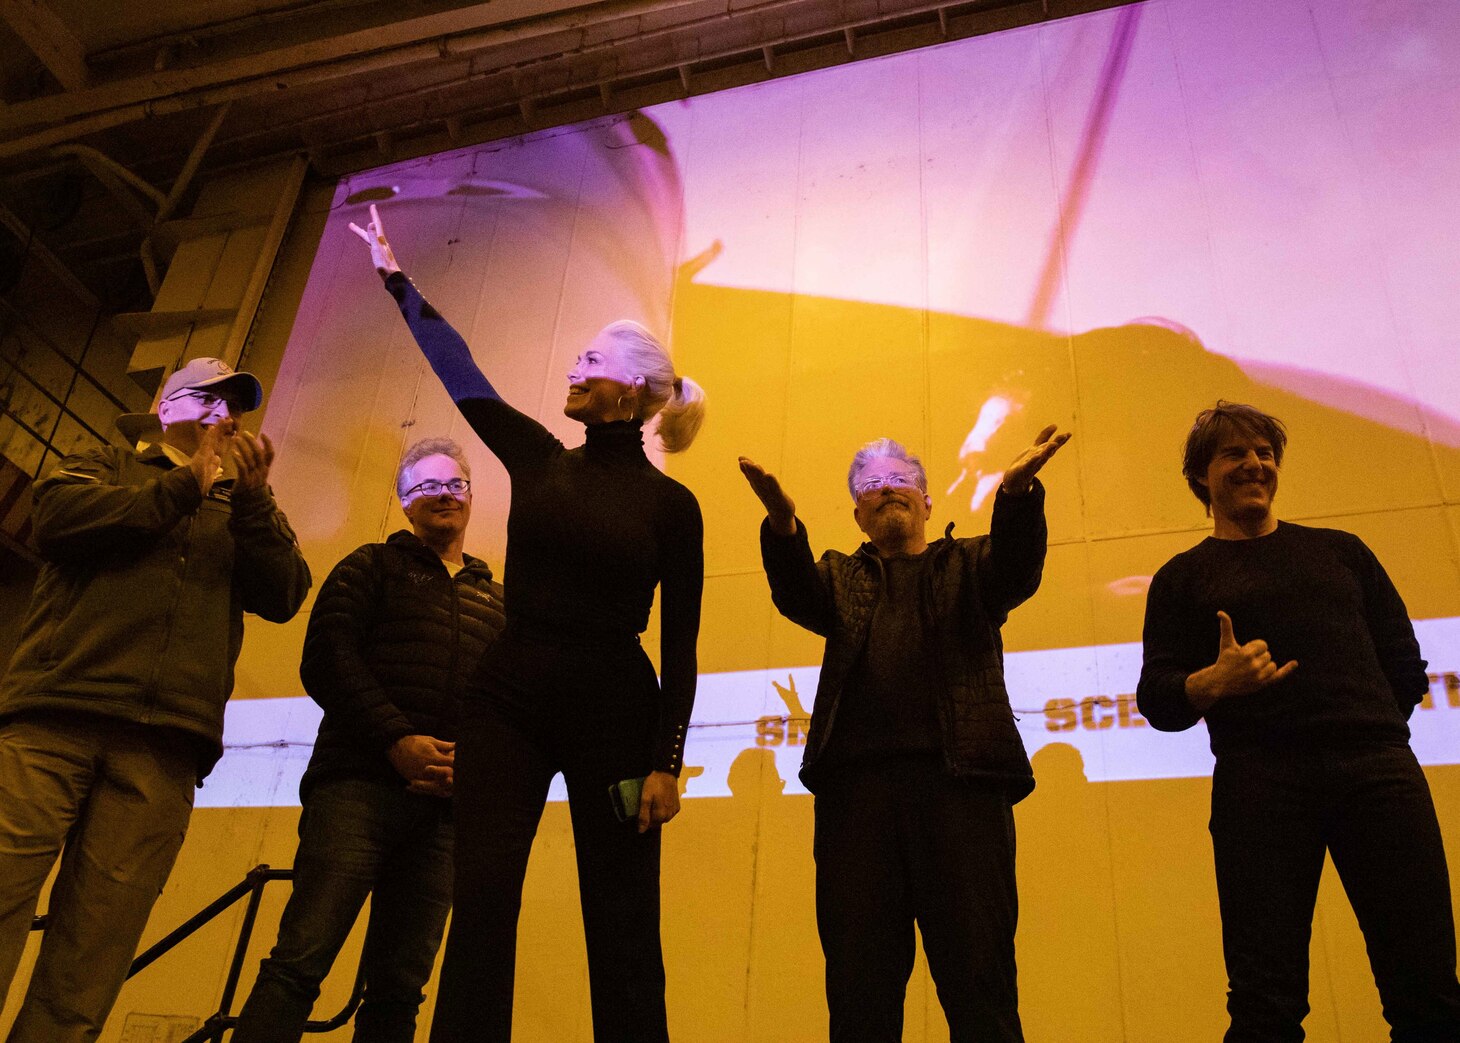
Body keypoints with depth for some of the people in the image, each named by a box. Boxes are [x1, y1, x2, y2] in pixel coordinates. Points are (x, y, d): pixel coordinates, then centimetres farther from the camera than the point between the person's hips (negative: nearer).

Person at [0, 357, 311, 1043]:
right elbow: (61, 515, 0)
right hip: (55, 713, -1)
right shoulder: (106, 468, 23)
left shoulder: (243, 512, 28)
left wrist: (254, 498, 0)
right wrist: (183, 485, 4)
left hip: (161, 751, 2)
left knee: (93, 954, -4)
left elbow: (283, 597, 11)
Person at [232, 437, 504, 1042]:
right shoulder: (372, 567, 15)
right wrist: (398, 740, -13)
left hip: (442, 803, 3)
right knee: (301, 962, -14)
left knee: (399, 988, 2)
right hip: (359, 783, -3)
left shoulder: (494, 599, 23)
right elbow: (326, 658, 0)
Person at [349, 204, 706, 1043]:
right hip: (508, 700, 3)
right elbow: (459, 370, 16)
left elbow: (679, 646, -2)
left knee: (623, 930, 0)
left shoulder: (670, 503, 0)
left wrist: (667, 760, -8)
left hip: (616, 713, -3)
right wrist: (397, 278, 23)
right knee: (481, 906, -7)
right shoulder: (538, 461, 10)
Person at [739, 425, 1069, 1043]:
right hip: (856, 779, 1)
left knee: (978, 973, -5)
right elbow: (796, 595, 3)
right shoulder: (841, 576, 25)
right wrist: (782, 523, -19)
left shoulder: (969, 564, 22)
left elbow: (1016, 568, 0)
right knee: (858, 975, 1)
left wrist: (1016, 489, -21)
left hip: (960, 772, -1)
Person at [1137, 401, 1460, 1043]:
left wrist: (1363, 731, 9)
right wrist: (1216, 681, -14)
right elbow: (1158, 701, 5)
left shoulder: (1341, 551, 23)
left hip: (1378, 767, 2)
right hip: (1259, 781, -2)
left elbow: (1405, 666, 20)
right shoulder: (1183, 576, 15)